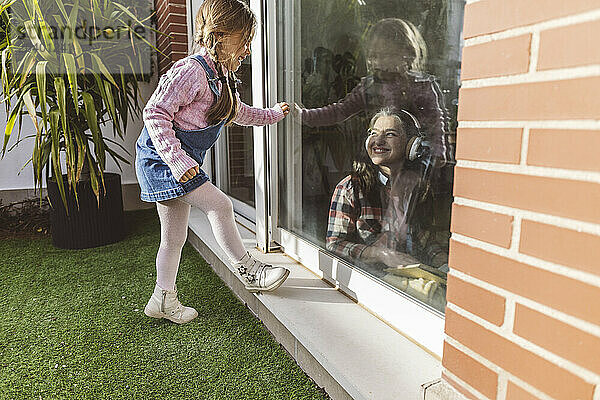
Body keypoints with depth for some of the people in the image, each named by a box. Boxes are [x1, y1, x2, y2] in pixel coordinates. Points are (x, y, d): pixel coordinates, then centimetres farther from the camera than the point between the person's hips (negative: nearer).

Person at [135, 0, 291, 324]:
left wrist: (272, 115, 31)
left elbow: (237, 112, 29)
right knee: (219, 205, -15)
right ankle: (250, 272, 0)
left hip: (179, 162, 10)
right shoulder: (190, 71, -19)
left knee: (175, 236, 12)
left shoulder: (221, 77, 11)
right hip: (161, 158, -10)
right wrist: (178, 159, -29)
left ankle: (163, 300, 24)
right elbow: (155, 113, -22)